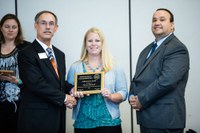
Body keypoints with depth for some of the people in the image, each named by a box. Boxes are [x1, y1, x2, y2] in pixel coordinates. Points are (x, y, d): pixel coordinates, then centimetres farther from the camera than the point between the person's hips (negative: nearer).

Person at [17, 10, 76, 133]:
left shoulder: (60, 54, 14)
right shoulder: (26, 54, -10)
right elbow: (37, 84, -19)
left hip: (58, 117, 7)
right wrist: (64, 98, -13)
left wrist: (71, 89, 0)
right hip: (37, 118, -7)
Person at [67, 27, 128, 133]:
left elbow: (123, 92, 1)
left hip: (108, 121, -1)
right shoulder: (75, 67, 7)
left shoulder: (114, 66, 2)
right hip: (82, 123, 1)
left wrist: (110, 96, -17)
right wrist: (74, 94, -11)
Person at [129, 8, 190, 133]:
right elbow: (138, 77, 18)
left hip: (165, 119, -8)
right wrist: (132, 97, -1)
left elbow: (167, 80, -23)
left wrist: (141, 100, -15)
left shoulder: (177, 48, -12)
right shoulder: (147, 50, 16)